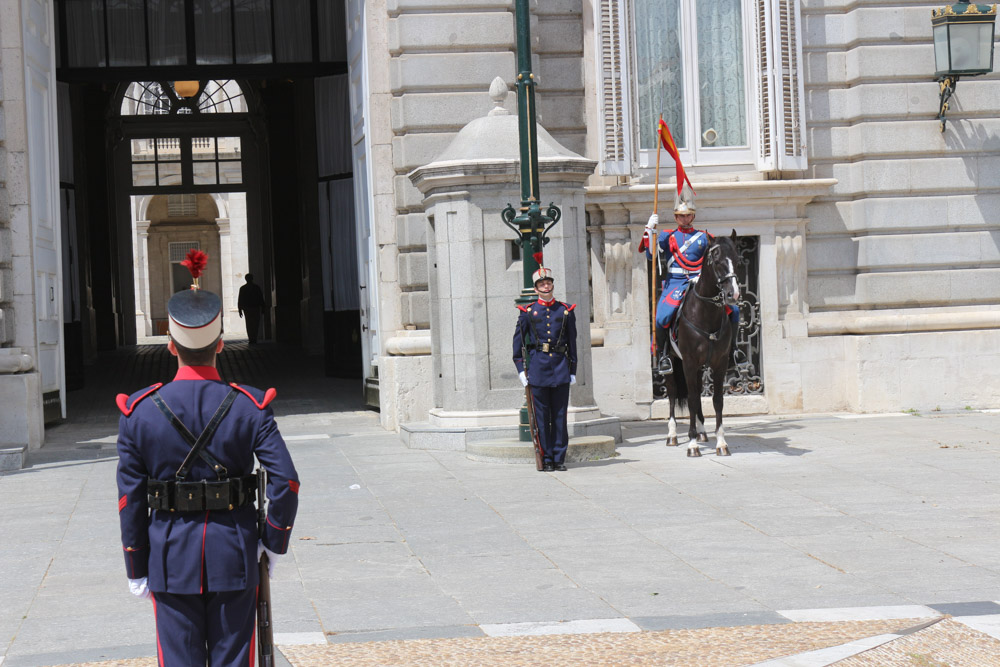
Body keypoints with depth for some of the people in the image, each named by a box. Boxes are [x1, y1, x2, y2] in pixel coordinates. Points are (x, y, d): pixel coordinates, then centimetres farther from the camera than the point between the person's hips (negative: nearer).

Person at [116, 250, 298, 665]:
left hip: (171, 557, 0)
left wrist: (136, 569, 6)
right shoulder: (250, 408, -7)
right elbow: (286, 482, -12)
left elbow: (130, 499, -2)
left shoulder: (139, 412, -5)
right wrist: (274, 544, 2)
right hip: (235, 556, 0)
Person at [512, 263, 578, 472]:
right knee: (541, 416, 1)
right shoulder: (528, 312, 4)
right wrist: (520, 369, 0)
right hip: (538, 366, -1)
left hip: (560, 366, 1)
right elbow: (518, 341, 7)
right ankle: (546, 459, 6)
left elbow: (572, 343, 12)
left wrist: (572, 370, 8)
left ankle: (560, 458, 9)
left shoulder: (566, 311, 8)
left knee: (560, 415, 3)